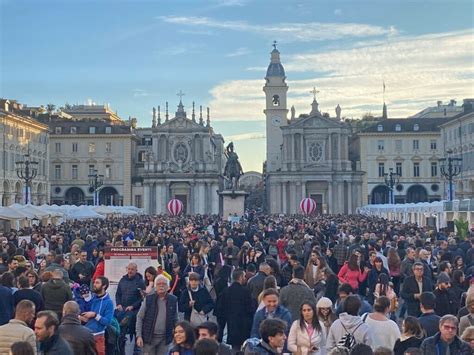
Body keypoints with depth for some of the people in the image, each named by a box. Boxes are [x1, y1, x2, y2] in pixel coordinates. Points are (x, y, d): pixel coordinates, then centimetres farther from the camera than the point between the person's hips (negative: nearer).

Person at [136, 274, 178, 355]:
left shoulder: (173, 300, 0)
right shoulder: (148, 299, -3)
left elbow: (175, 320, 8)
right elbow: (139, 317, 0)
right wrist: (139, 336, -6)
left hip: (165, 338, 1)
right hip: (149, 337, -1)